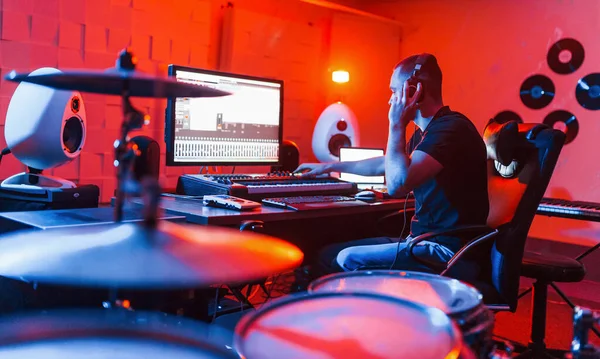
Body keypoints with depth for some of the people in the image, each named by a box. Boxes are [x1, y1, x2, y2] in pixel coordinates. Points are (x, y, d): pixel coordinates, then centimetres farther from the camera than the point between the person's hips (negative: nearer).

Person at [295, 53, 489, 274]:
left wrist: (397, 125, -16)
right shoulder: (427, 131, 14)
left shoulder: (451, 128, -18)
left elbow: (397, 185, -29)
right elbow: (385, 164, 30)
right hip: (423, 240, 10)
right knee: (330, 254, 7)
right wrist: (330, 167, 38)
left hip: (447, 251, -10)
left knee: (348, 261, -19)